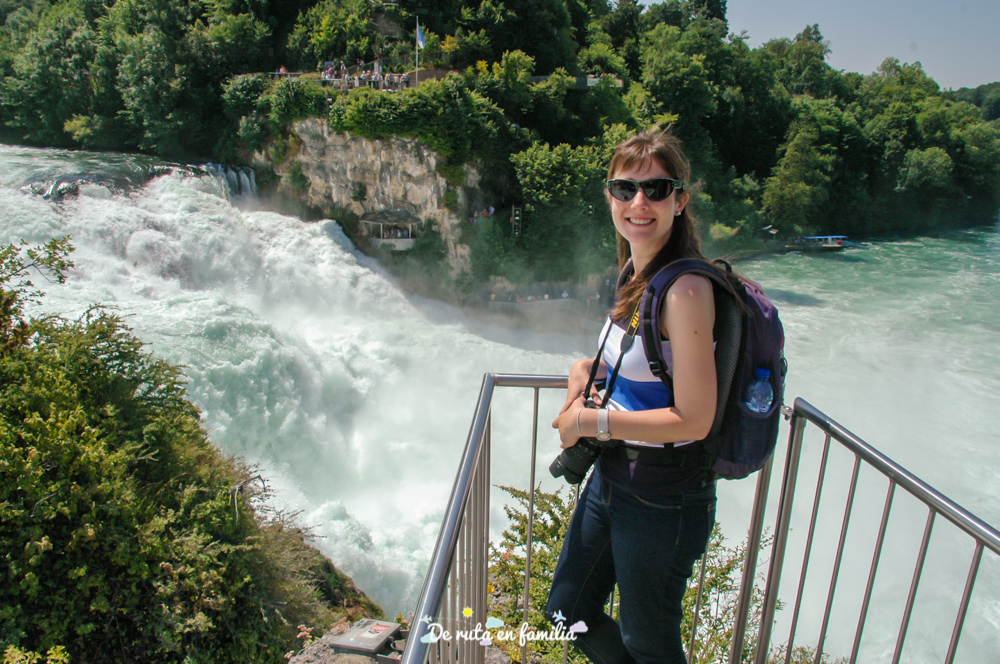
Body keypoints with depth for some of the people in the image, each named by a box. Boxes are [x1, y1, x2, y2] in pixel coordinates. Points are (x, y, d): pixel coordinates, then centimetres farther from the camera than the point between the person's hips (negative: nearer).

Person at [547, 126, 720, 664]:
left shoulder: (686, 288, -25)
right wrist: (584, 369, -2)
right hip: (611, 474, 9)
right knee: (569, 612, 25)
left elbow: (693, 420, -25)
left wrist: (590, 421, -18)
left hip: (663, 496, -8)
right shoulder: (640, 273, 3)